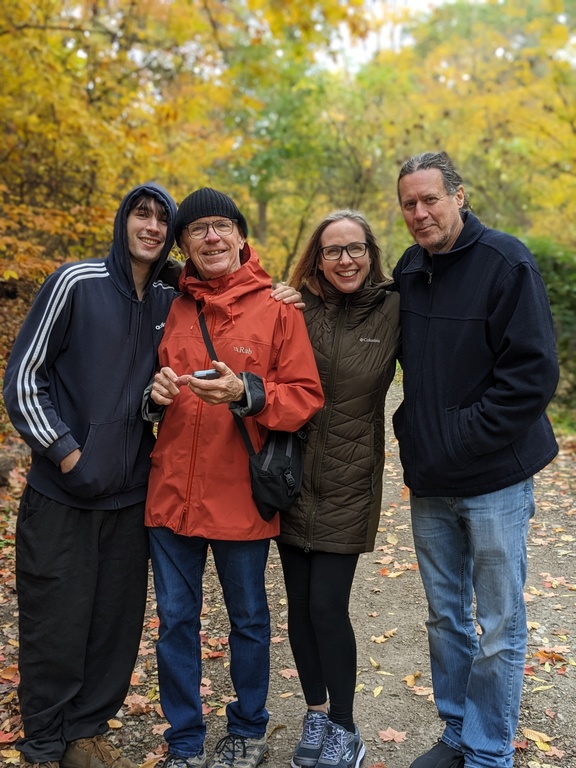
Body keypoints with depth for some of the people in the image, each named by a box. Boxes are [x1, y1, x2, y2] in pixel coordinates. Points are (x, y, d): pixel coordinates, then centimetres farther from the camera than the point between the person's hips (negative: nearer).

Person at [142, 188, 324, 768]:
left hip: (239, 497, -3)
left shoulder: (276, 307, -3)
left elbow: (306, 397, -7)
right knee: (176, 621, 12)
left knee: (248, 619, 14)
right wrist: (155, 393, -5)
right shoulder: (171, 306, 7)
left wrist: (246, 394, -23)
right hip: (171, 493, 3)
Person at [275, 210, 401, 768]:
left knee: (327, 607, -2)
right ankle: (316, 714, 33)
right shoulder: (296, 307, 0)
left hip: (349, 484, -2)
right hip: (293, 477, 3)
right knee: (299, 603, 11)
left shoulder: (393, 311, -4)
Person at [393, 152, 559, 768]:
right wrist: (412, 430, 4)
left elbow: (534, 374, -16)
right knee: (445, 617, 17)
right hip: (429, 483, 6)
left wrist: (462, 439, -18)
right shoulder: (408, 270, 7)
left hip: (495, 479, -6)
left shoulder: (506, 263, -11)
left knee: (498, 628, 7)